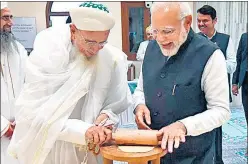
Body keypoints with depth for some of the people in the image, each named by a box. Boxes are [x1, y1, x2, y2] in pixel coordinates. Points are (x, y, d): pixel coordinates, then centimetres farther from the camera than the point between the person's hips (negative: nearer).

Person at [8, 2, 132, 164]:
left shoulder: (112, 58, -13)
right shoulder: (46, 55, -21)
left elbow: (118, 102, -2)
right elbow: (34, 113, -25)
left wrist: (105, 116, -24)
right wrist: (82, 130, -34)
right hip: (47, 146, -2)